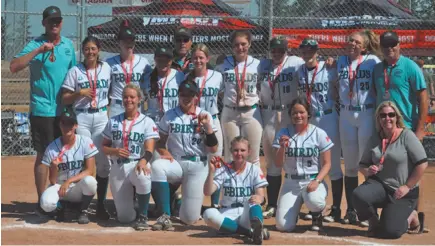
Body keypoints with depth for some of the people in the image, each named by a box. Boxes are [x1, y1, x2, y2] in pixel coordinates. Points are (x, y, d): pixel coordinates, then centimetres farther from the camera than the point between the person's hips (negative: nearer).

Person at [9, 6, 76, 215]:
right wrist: (39, 50, -28)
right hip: (43, 110, -5)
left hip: (65, 111, 5)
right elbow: (14, 67, -22)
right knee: (44, 156, -2)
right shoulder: (36, 44, -8)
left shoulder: (69, 45, 9)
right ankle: (42, 202, 5)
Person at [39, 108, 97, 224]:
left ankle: (83, 210, -4)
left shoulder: (86, 142, -8)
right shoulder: (52, 148, -7)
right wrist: (54, 167, -28)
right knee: (46, 203, -32)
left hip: (79, 188, 0)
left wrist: (69, 181, -22)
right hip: (59, 186, 0)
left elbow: (90, 171, -12)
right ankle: (60, 207, 8)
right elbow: (52, 181, -7)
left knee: (90, 181, -35)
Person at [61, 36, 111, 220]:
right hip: (81, 118, -2)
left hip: (102, 117, 2)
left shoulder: (106, 68, 6)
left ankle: (100, 205, 10)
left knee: (103, 162, 1)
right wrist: (80, 93, -16)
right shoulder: (75, 71, 0)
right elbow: (65, 99, 0)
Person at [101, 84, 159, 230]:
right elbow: (104, 147, 12)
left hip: (138, 164, -2)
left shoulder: (147, 122, 2)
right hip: (118, 167, 2)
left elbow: (149, 149, -10)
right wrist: (114, 151, -11)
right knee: (124, 218, -7)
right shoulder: (113, 121, 12)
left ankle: (142, 216, -20)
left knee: (143, 177, -43)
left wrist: (143, 161, -33)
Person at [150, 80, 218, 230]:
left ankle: (181, 200, 30)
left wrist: (207, 126, -14)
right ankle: (165, 216, -28)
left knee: (189, 218, -8)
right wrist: (165, 152, -13)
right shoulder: (169, 116, 4)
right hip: (175, 164, 0)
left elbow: (213, 149, -3)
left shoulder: (205, 116, 2)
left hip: (198, 167, 0)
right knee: (156, 166, -37)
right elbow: (160, 142, 9)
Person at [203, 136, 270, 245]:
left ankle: (257, 227, -65)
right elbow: (207, 192, -9)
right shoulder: (224, 170, 2)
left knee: (253, 200, -33)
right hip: (228, 214, 1)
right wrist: (211, 171, -24)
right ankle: (250, 232, -35)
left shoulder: (254, 169, 2)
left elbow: (260, 195, -10)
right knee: (209, 213, -31)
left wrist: (258, 198, -36)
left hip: (248, 213, -1)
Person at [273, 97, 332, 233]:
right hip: (291, 182, 2)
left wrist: (317, 181, -18)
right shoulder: (283, 134, 2)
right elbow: (279, 164, -1)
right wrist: (282, 147, -19)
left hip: (313, 180, -2)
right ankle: (293, 210, 24)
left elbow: (327, 163, -2)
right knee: (283, 226, -14)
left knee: (314, 201, -38)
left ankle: (317, 218, 1)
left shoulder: (319, 134, -4)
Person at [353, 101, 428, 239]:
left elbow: (422, 164, -14)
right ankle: (374, 224, 3)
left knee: (391, 231, -16)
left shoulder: (406, 136, -10)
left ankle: (411, 216, 20)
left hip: (403, 192, -3)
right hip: (380, 185, 4)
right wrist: (367, 171, -11)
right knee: (359, 195, -29)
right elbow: (362, 165, 13)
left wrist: (407, 187, -14)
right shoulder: (374, 139, 5)